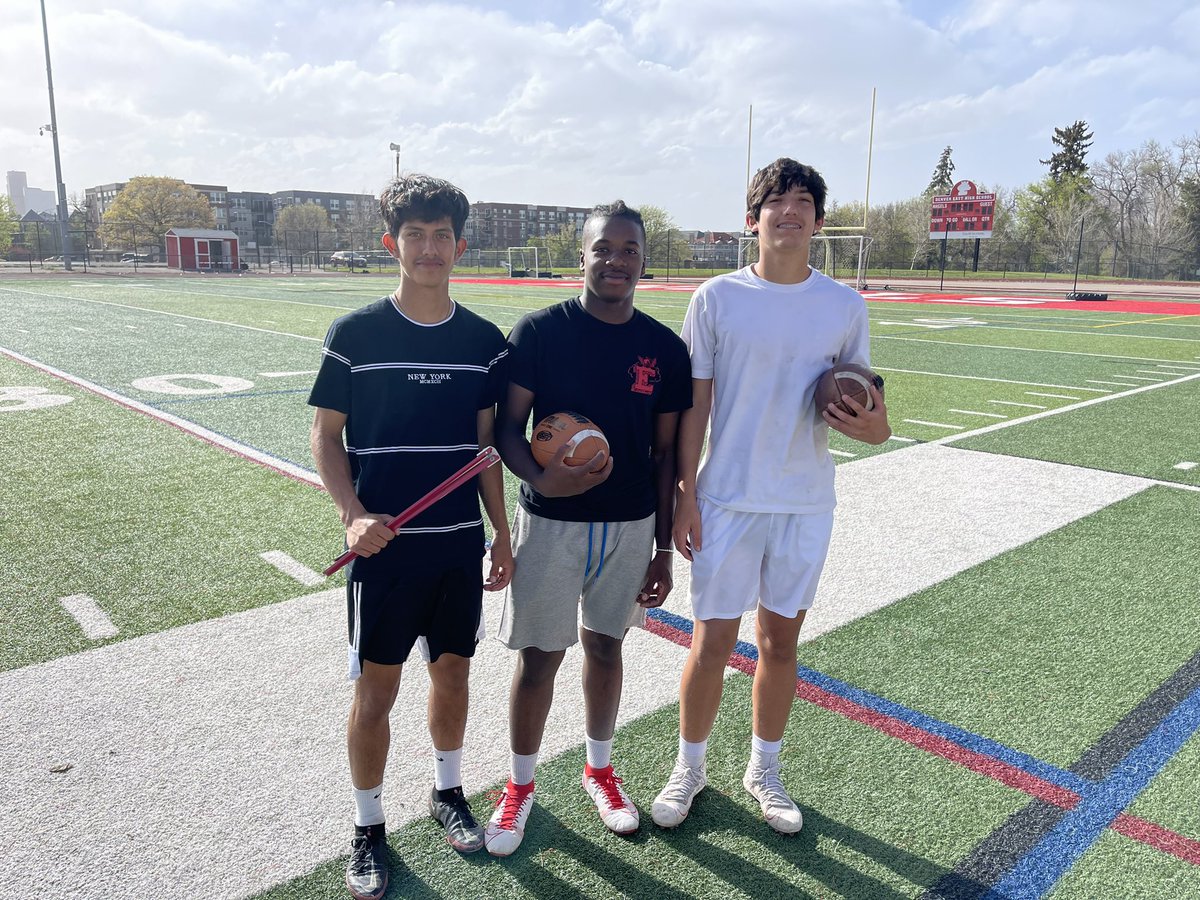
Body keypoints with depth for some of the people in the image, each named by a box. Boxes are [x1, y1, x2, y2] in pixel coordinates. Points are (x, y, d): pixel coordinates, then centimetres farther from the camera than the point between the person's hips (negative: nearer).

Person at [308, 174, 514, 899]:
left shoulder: (484, 340, 1)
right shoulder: (355, 333, -7)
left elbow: (485, 444, 8)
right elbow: (327, 436, -1)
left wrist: (502, 532, 8)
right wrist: (354, 514, -16)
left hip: (460, 544, 3)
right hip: (384, 545, -3)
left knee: (452, 674, 16)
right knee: (376, 691, 6)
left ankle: (449, 792, 40)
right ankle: (369, 826, 28)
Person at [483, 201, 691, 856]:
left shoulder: (665, 349, 0)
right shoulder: (539, 332, -8)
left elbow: (664, 454, 5)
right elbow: (507, 427, -6)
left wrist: (663, 548, 6)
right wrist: (540, 478, -27)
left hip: (630, 528, 3)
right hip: (551, 523, -2)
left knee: (605, 647, 17)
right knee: (539, 656, 6)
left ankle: (599, 769, 39)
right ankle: (520, 785, 29)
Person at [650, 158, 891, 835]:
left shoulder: (846, 307, 2)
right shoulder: (717, 297, -3)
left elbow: (859, 400, 10)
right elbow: (695, 404, -1)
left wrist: (873, 426, -14)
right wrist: (685, 495, -4)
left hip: (806, 504, 2)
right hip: (727, 500, -2)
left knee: (781, 642, 13)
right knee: (712, 644, 4)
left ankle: (765, 770, 34)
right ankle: (691, 767, 28)